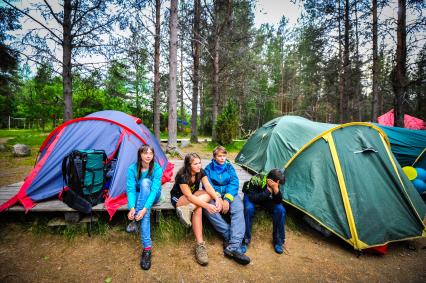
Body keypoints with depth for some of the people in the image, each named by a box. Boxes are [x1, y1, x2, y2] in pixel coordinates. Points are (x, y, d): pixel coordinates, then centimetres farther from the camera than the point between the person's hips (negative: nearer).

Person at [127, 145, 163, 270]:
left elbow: (154, 189, -30)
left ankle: (135, 218, -35)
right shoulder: (132, 168, -17)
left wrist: (145, 208, -44)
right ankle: (147, 247, -34)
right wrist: (132, 207, -41)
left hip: (152, 196, -1)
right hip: (138, 196, 2)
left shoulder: (157, 168, -22)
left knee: (145, 182, -35)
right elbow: (131, 189, -23)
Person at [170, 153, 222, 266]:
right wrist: (207, 205, -42)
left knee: (208, 195, -26)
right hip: (179, 198, -6)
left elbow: (208, 187, -20)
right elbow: (189, 196, -34)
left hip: (193, 196, 6)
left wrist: (217, 199, -39)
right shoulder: (182, 176, -29)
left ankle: (186, 209, -30)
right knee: (198, 209, -36)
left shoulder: (201, 172, -12)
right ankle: (200, 245, -34)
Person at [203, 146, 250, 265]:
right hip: (214, 195, -1)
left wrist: (227, 199, -18)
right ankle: (232, 238, -23)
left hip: (229, 194, 1)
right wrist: (217, 198, -20)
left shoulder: (229, 167, 8)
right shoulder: (208, 168, 4)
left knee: (238, 208, -31)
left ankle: (233, 247, -36)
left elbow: (234, 183, -2)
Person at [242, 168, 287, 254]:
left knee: (280, 209, -22)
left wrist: (276, 189, -43)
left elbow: (278, 201, -25)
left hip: (266, 198, 3)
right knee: (249, 208, -36)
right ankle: (245, 240, -17)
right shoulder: (256, 179, -37)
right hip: (250, 196, -3)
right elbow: (252, 198, -37)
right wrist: (268, 190, -42)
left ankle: (278, 241, -2)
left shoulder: (277, 184, -24)